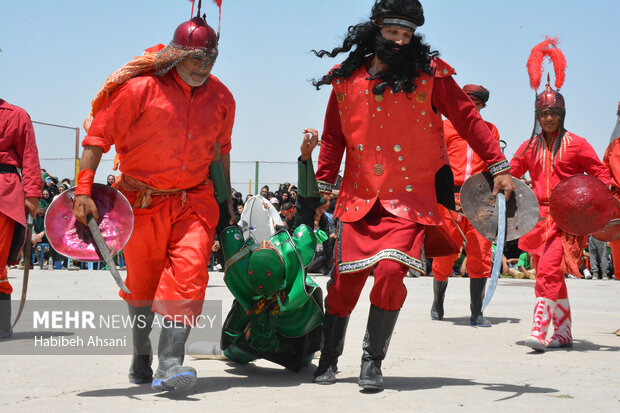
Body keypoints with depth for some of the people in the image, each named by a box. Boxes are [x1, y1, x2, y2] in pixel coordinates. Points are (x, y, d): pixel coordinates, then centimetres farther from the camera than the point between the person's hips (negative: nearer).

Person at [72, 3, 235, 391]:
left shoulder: (221, 97, 3)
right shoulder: (142, 88, -12)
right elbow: (98, 136, -10)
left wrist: (226, 198, 21)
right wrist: (83, 190, -18)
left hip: (194, 198, 2)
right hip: (143, 199, -2)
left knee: (189, 273, -18)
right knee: (142, 282, 10)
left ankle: (170, 363, -20)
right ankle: (140, 358, 34)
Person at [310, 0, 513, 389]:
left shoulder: (429, 73, -2)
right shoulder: (346, 78, 6)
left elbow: (467, 119, 1)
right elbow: (334, 137, 16)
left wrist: (499, 167, -5)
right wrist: (322, 186, 13)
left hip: (411, 197, -2)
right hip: (360, 197, 2)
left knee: (391, 270, -18)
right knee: (345, 278, 1)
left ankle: (373, 362, 0)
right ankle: (329, 359, 23)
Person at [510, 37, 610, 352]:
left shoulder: (574, 144, 0)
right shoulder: (530, 147, 12)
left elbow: (600, 173, 2)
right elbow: (510, 173, 15)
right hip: (538, 216, 5)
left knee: (548, 270, -18)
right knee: (551, 277, 9)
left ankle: (539, 331, -19)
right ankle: (563, 333, 18)